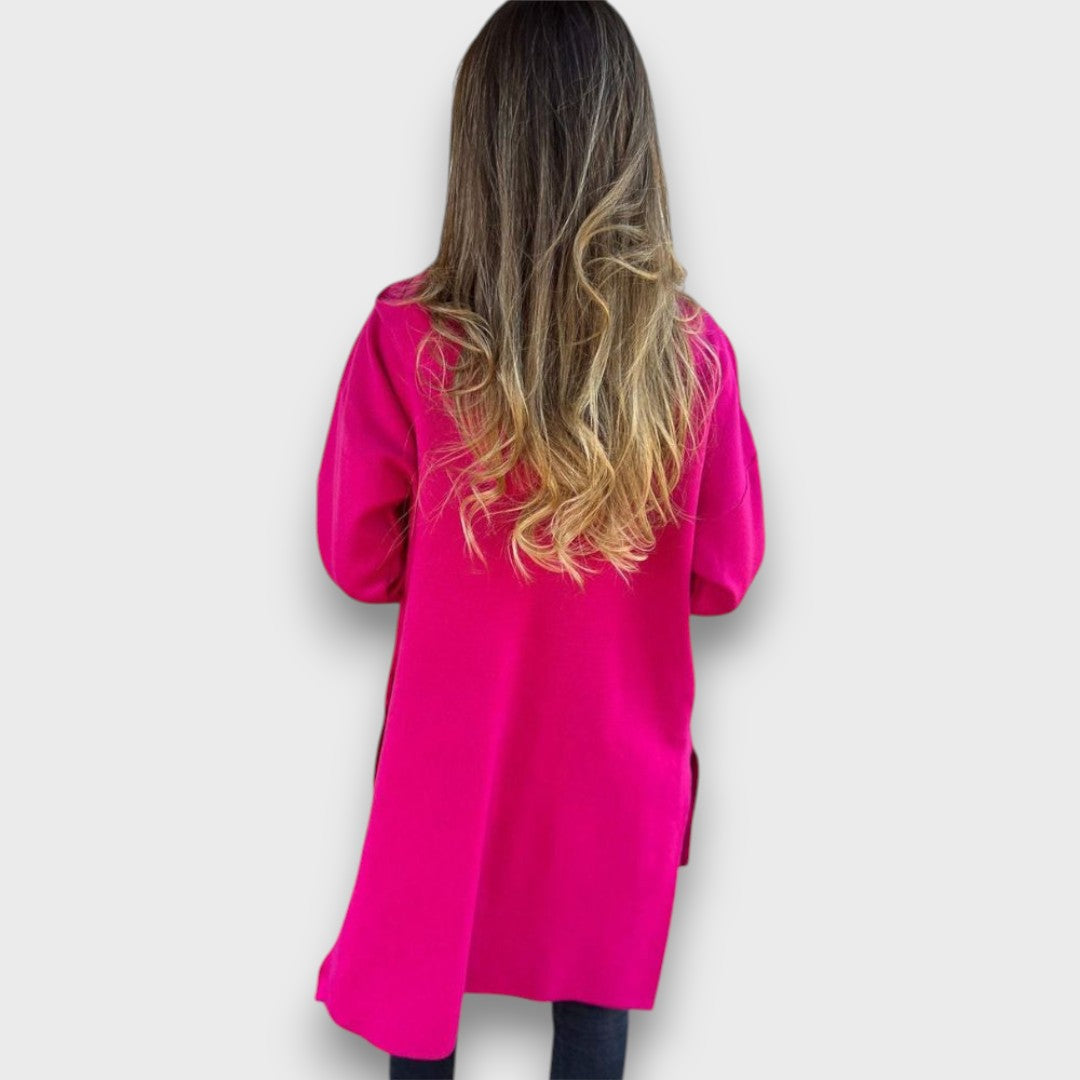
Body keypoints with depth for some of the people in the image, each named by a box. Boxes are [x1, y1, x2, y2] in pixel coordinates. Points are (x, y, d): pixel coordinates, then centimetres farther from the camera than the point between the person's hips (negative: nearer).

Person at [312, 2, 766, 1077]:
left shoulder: (405, 337, -19)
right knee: (596, 986, 21)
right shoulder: (692, 351, -17)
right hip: (616, 750, 1)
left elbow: (360, 561, -8)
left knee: (426, 970, 23)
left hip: (453, 745, 0)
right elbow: (722, 575, -6)